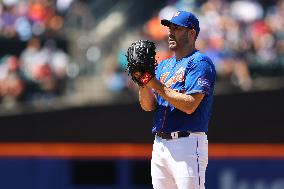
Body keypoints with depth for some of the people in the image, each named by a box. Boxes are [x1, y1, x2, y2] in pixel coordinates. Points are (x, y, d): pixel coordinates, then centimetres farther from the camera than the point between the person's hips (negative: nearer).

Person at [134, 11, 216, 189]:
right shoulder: (164, 65, 20)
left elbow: (189, 105, -18)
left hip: (188, 145, -8)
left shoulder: (200, 62, -6)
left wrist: (156, 84, -16)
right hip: (159, 145, 8)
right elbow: (148, 106, 13)